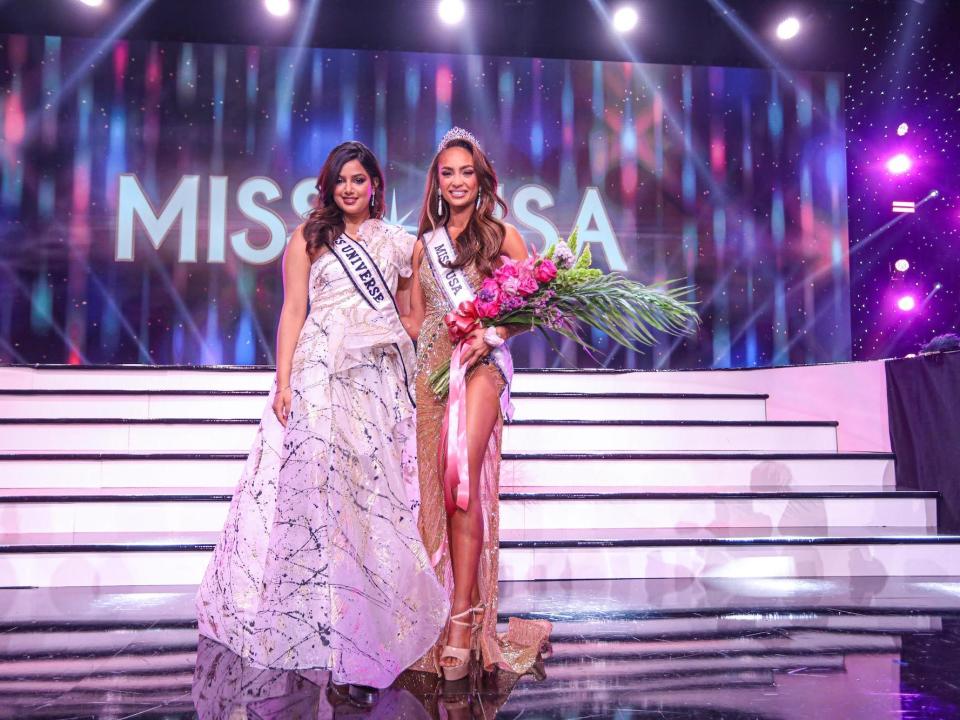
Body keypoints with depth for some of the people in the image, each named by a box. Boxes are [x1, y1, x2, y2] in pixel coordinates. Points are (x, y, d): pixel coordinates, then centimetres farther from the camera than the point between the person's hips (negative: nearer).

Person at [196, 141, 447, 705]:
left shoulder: (398, 242, 16)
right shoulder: (309, 238, 11)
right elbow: (293, 310, 4)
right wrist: (283, 381, -6)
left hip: (382, 378, 2)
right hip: (322, 375, -1)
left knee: (378, 497, -1)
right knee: (315, 488, -6)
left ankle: (371, 632, 7)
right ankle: (318, 624, 5)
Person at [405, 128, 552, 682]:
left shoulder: (503, 236, 7)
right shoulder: (424, 245, 19)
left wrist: (492, 334, -12)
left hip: (482, 362, -4)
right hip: (434, 364, 4)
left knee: (462, 475, -21)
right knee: (442, 485, -1)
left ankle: (462, 619, -15)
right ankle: (460, 622, 7)